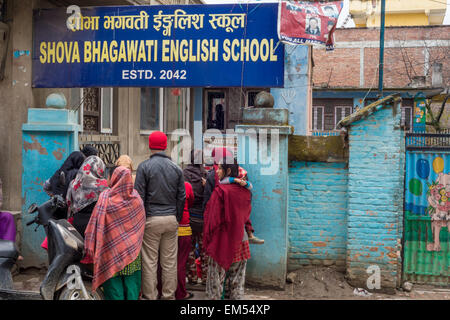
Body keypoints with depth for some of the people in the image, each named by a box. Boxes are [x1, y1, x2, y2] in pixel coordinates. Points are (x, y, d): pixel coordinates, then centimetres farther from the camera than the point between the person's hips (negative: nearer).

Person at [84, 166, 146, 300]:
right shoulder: (136, 196, 2)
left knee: (114, 284, 3)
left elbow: (97, 223, -8)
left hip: (112, 249, -3)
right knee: (132, 284, 8)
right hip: (133, 250, 3)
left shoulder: (105, 197, -9)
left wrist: (90, 246, 0)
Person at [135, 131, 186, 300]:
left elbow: (139, 196, -6)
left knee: (150, 261, 3)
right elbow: (181, 197, 8)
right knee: (170, 261, 9)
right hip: (171, 219, 3)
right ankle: (169, 295, 17)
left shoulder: (144, 167, -5)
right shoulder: (176, 168, 6)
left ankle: (149, 296, 8)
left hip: (151, 219, -3)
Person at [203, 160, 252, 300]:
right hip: (241, 240, 5)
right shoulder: (245, 191, 2)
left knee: (216, 279, 5)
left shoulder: (220, 191, -14)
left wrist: (207, 239, -3)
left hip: (222, 241, -5)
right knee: (237, 280, 12)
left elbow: (212, 218, -12)